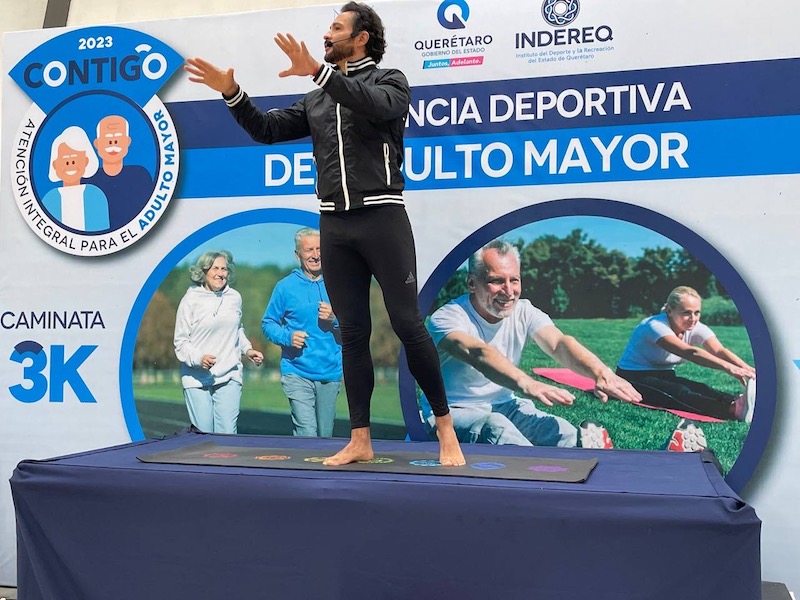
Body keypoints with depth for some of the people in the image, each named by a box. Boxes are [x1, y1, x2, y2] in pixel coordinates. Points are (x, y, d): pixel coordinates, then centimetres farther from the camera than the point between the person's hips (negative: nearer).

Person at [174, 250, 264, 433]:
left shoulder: (235, 297, 8)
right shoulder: (191, 300, -3)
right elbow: (180, 341, -2)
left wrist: (247, 349, 10)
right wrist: (198, 358, -19)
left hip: (230, 377, 3)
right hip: (197, 379, -2)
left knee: (227, 434, -5)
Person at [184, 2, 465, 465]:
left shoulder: (390, 80, 3)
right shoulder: (318, 101, 19)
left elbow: (376, 106, -20)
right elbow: (267, 130, 16)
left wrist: (318, 71, -30)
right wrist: (232, 93, 2)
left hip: (382, 217, -5)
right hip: (335, 225, 5)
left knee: (408, 325, -7)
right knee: (353, 333, 5)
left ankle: (445, 429, 6)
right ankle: (360, 441, 10)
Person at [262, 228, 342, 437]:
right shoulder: (285, 287, 0)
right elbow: (268, 324, 5)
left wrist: (335, 318, -10)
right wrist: (287, 336, -13)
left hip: (331, 373, 3)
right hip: (297, 372, -3)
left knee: (325, 435, 12)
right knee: (307, 434, -15)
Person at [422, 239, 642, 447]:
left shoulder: (524, 312, -5)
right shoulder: (447, 317, -21)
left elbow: (559, 343, -24)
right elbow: (479, 354, -43)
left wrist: (602, 373, -46)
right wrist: (526, 383, -62)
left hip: (504, 406, 5)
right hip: (455, 412, -5)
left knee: (568, 436, -19)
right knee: (499, 432, -37)